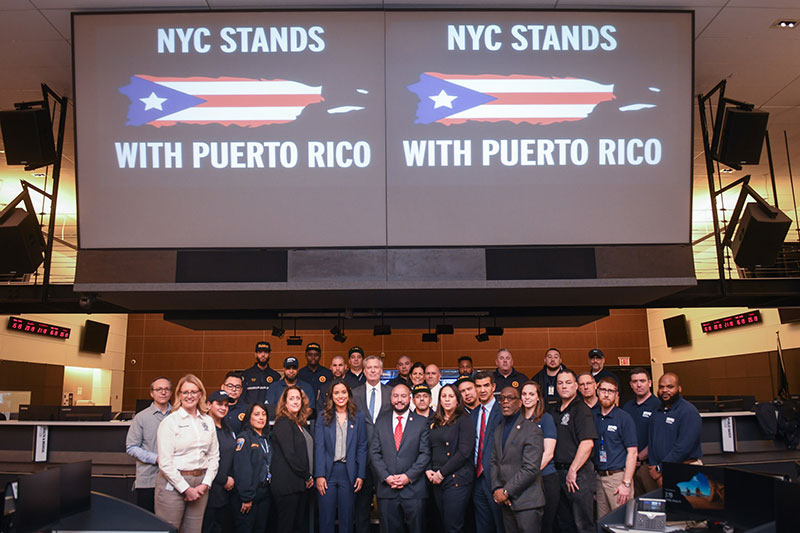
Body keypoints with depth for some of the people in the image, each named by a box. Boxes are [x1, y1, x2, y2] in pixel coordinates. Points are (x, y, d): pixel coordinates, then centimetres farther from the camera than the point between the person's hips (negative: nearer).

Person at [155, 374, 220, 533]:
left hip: (200, 484, 4)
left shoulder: (208, 421, 10)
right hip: (173, 483, -4)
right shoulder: (170, 421, -4)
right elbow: (165, 462, -9)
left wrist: (205, 484, -1)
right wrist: (186, 488, -9)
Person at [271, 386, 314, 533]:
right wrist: (307, 476, -9)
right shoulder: (283, 424, -10)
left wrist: (308, 477, 7)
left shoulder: (299, 424, 17)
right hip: (288, 484, -8)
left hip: (301, 484, 8)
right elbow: (290, 455, -16)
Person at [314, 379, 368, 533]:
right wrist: (319, 475, -8)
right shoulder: (323, 416, 4)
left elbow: (362, 448, 4)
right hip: (328, 472, 0)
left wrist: (361, 475, -3)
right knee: (326, 517, 4)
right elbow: (319, 446, 0)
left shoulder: (359, 417, 5)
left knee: (347, 518, 6)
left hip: (349, 473, 0)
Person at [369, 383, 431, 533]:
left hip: (413, 488, -1)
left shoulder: (422, 422, 3)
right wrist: (386, 477, -8)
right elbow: (374, 452, 4)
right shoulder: (381, 422, 9)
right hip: (386, 488, 2)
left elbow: (425, 453, -2)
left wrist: (409, 476, -11)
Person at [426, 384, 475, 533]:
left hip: (457, 480, -6)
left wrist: (442, 473, -12)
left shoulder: (464, 420, -4)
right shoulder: (435, 423, 15)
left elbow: (464, 452, -13)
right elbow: (429, 450, 18)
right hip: (437, 481, 6)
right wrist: (428, 470, -1)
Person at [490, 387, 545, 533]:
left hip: (526, 503, -6)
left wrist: (506, 491, -14)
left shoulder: (532, 429, -10)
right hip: (506, 503, 6)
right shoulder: (499, 431, 16)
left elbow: (531, 468, -16)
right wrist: (496, 488, -1)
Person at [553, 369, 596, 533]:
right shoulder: (557, 412, 15)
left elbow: (587, 444, -20)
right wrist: (561, 472, 10)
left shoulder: (581, 409, -10)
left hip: (579, 475, -8)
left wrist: (572, 471, -19)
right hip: (559, 473, 8)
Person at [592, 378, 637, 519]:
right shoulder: (592, 416, 8)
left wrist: (626, 483, -14)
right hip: (598, 477, 4)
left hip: (618, 476, -4)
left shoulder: (624, 418, -4)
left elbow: (632, 452, -8)